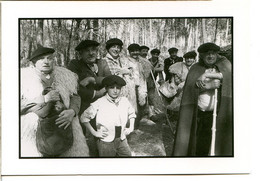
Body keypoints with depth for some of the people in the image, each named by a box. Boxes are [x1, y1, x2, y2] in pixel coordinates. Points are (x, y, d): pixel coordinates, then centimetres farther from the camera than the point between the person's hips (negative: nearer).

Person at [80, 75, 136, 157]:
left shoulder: (125, 101, 3)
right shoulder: (99, 103, -11)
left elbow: (131, 114, 23)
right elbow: (84, 117, -4)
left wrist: (131, 128, 12)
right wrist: (94, 132, -5)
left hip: (122, 140, 4)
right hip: (106, 142, -4)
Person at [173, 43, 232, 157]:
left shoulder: (224, 64, 7)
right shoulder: (196, 69, 6)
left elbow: (226, 75, -14)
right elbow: (192, 87, -6)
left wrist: (206, 75, -18)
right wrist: (211, 85, -15)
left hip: (215, 113, 0)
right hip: (196, 112, 1)